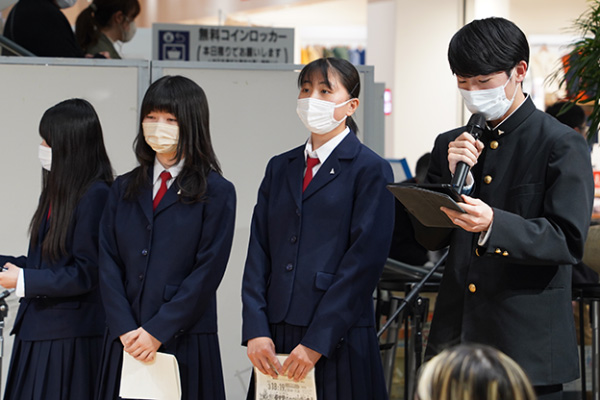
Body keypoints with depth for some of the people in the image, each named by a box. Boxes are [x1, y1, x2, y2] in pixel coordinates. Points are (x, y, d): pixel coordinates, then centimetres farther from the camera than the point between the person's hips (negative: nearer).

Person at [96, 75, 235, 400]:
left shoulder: (217, 193, -1)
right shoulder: (124, 189, 12)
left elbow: (207, 272, -7)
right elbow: (108, 264, 6)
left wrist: (157, 331, -12)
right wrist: (125, 329, -8)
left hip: (185, 341, -3)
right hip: (124, 342, 4)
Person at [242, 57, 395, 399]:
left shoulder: (371, 170, -2)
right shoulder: (280, 168, 15)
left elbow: (364, 261, -10)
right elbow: (258, 252, 9)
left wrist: (316, 342, -14)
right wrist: (256, 331, -4)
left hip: (338, 342, -5)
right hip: (275, 338, 5)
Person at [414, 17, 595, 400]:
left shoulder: (562, 145, -4)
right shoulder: (451, 146, 12)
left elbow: (569, 240, -13)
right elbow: (430, 238, 10)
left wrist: (493, 225, -28)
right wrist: (455, 179, -7)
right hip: (455, 339, 5)